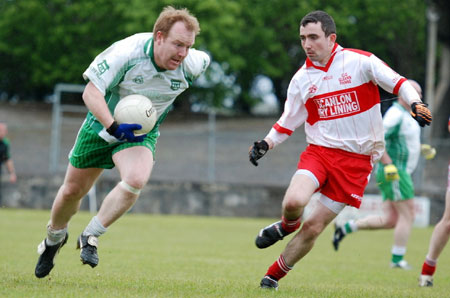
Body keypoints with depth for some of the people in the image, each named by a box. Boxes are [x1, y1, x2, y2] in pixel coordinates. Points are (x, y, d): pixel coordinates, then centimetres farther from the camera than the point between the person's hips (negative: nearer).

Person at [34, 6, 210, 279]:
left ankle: (90, 237, -11)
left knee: (136, 180, -29)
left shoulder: (191, 65, -19)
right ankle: (55, 237, 43)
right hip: (103, 125, -1)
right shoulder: (126, 52, -30)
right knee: (72, 190, 10)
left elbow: (205, 60, 7)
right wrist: (113, 126, -41)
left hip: (142, 133, 1)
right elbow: (91, 92, -26)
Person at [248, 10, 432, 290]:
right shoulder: (301, 79, 6)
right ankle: (287, 225, 11)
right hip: (318, 151, 2)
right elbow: (287, 122, 14)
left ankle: (273, 276, 14)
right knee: (294, 202, -26)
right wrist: (265, 144, -2)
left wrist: (416, 104, -23)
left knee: (313, 227, -4)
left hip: (356, 160, -2)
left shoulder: (360, 62, -5)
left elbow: (399, 83, -4)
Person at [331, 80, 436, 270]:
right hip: (393, 173, -10)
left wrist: (422, 149, 17)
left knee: (389, 220, 8)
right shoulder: (395, 114, -15)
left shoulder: (407, 114, 17)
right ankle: (397, 259, -2)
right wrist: (389, 164, -27)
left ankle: (346, 228, 13)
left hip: (400, 173, 10)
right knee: (408, 214, -8)